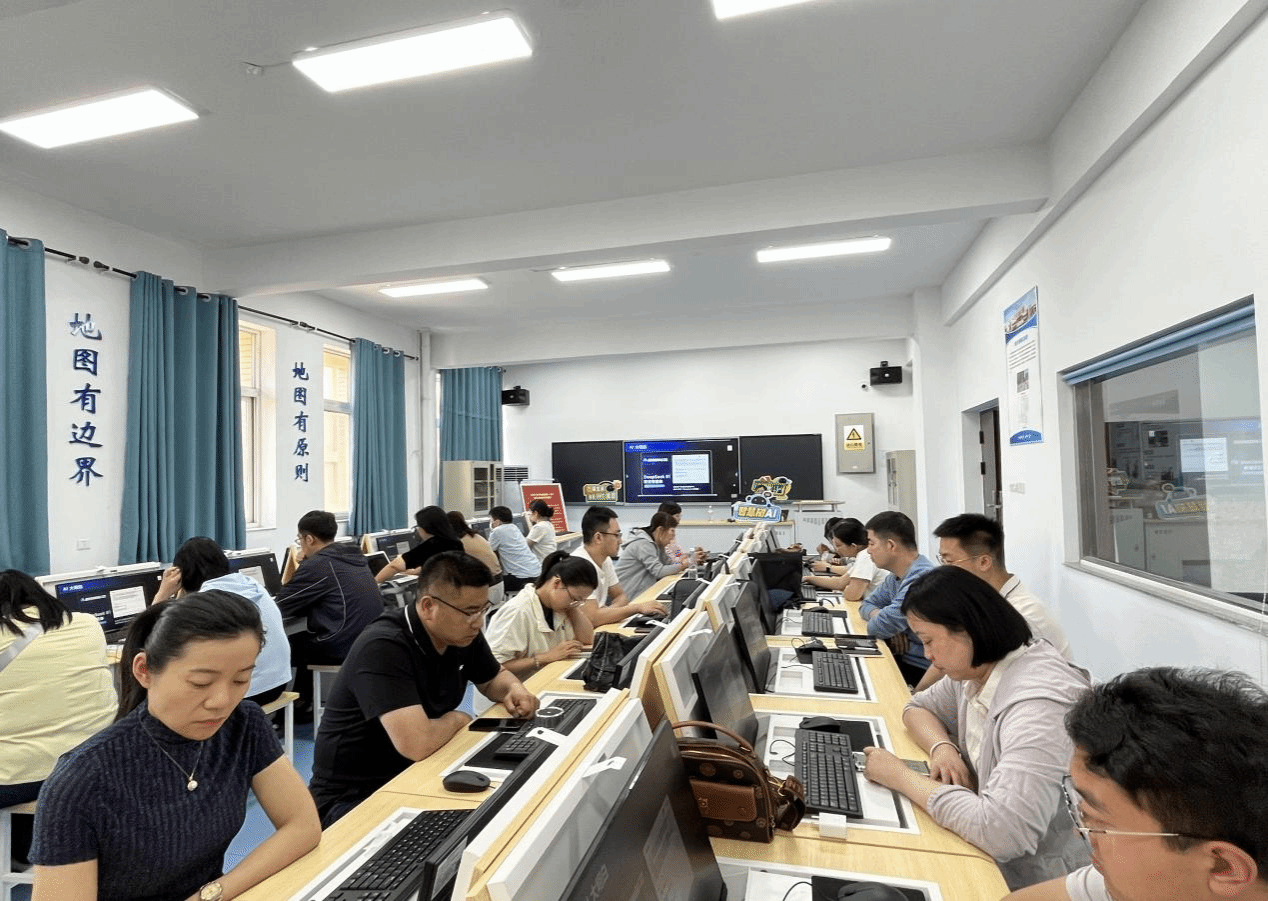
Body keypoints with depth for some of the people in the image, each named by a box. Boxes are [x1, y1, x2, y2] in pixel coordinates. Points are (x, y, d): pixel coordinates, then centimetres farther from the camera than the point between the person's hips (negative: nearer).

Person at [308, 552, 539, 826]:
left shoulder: (463, 634, -4)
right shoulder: (383, 648, -29)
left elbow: (494, 677, 15)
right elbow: (417, 744, -38)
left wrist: (514, 689, -8)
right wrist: (455, 719, -17)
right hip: (352, 797, -7)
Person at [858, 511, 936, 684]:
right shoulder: (896, 577, 6)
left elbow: (880, 627, -27)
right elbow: (867, 604, 16)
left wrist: (879, 619, -3)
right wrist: (882, 617, -7)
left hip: (920, 670, -8)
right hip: (902, 657, 8)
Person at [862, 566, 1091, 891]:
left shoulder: (1037, 704, -31)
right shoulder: (975, 668, -3)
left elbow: (1001, 832, -37)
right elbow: (919, 707, 11)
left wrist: (901, 776, -25)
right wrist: (942, 747, -10)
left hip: (1029, 880, -7)